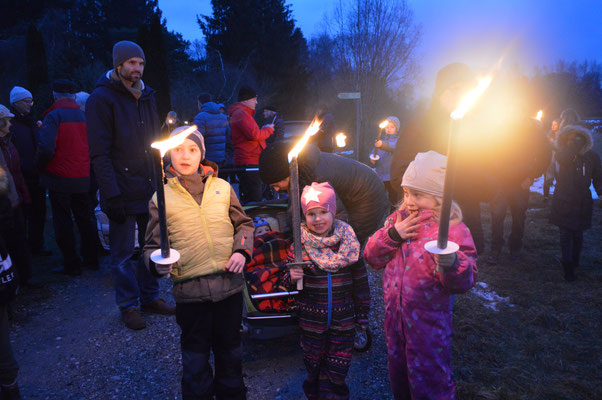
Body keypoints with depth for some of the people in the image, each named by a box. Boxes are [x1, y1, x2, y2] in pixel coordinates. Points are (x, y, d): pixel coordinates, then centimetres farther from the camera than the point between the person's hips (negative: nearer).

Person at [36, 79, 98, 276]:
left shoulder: (53, 116, -11)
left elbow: (46, 149, -21)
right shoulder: (84, 115, 4)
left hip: (60, 179, -5)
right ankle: (91, 260, 24)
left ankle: (72, 265, 11)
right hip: (83, 178, 5)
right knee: (84, 219, 15)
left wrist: (40, 165, -3)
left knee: (63, 223, 5)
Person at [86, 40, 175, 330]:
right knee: (123, 252, 4)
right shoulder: (102, 99, -7)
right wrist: (112, 195, -19)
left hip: (150, 187, 6)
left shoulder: (146, 96, 14)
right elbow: (100, 153, -13)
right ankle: (128, 306, 18)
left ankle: (150, 297, 27)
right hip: (122, 191, -6)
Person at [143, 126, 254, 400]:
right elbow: (153, 244, 5)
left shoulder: (222, 188, 5)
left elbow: (243, 224, 14)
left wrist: (242, 251, -1)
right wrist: (157, 262, -15)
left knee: (230, 349, 18)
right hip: (190, 290, -1)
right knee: (195, 356, 12)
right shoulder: (161, 198, 2)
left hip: (229, 283, 2)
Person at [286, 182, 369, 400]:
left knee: (337, 373, 13)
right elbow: (288, 281, 3)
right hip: (311, 322, 0)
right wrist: (291, 278, -21)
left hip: (343, 321, 0)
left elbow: (360, 281, 2)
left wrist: (362, 315, 6)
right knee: (314, 371, 17)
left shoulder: (348, 241, -7)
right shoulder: (298, 246, -10)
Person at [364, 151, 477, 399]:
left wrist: (450, 264, -44)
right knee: (397, 372, 25)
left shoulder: (452, 229, -17)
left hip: (429, 322, -5)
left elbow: (464, 281, -23)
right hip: (394, 316, 6)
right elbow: (372, 256, -2)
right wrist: (393, 234, -16)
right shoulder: (398, 219, 0)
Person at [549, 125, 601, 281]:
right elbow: (563, 159, -26)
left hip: (582, 203, 1)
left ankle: (573, 262, 29)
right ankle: (568, 266, 3)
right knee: (565, 234, -2)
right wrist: (574, 146, -18)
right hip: (563, 202, -1)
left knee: (578, 234, 9)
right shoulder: (563, 153, 0)